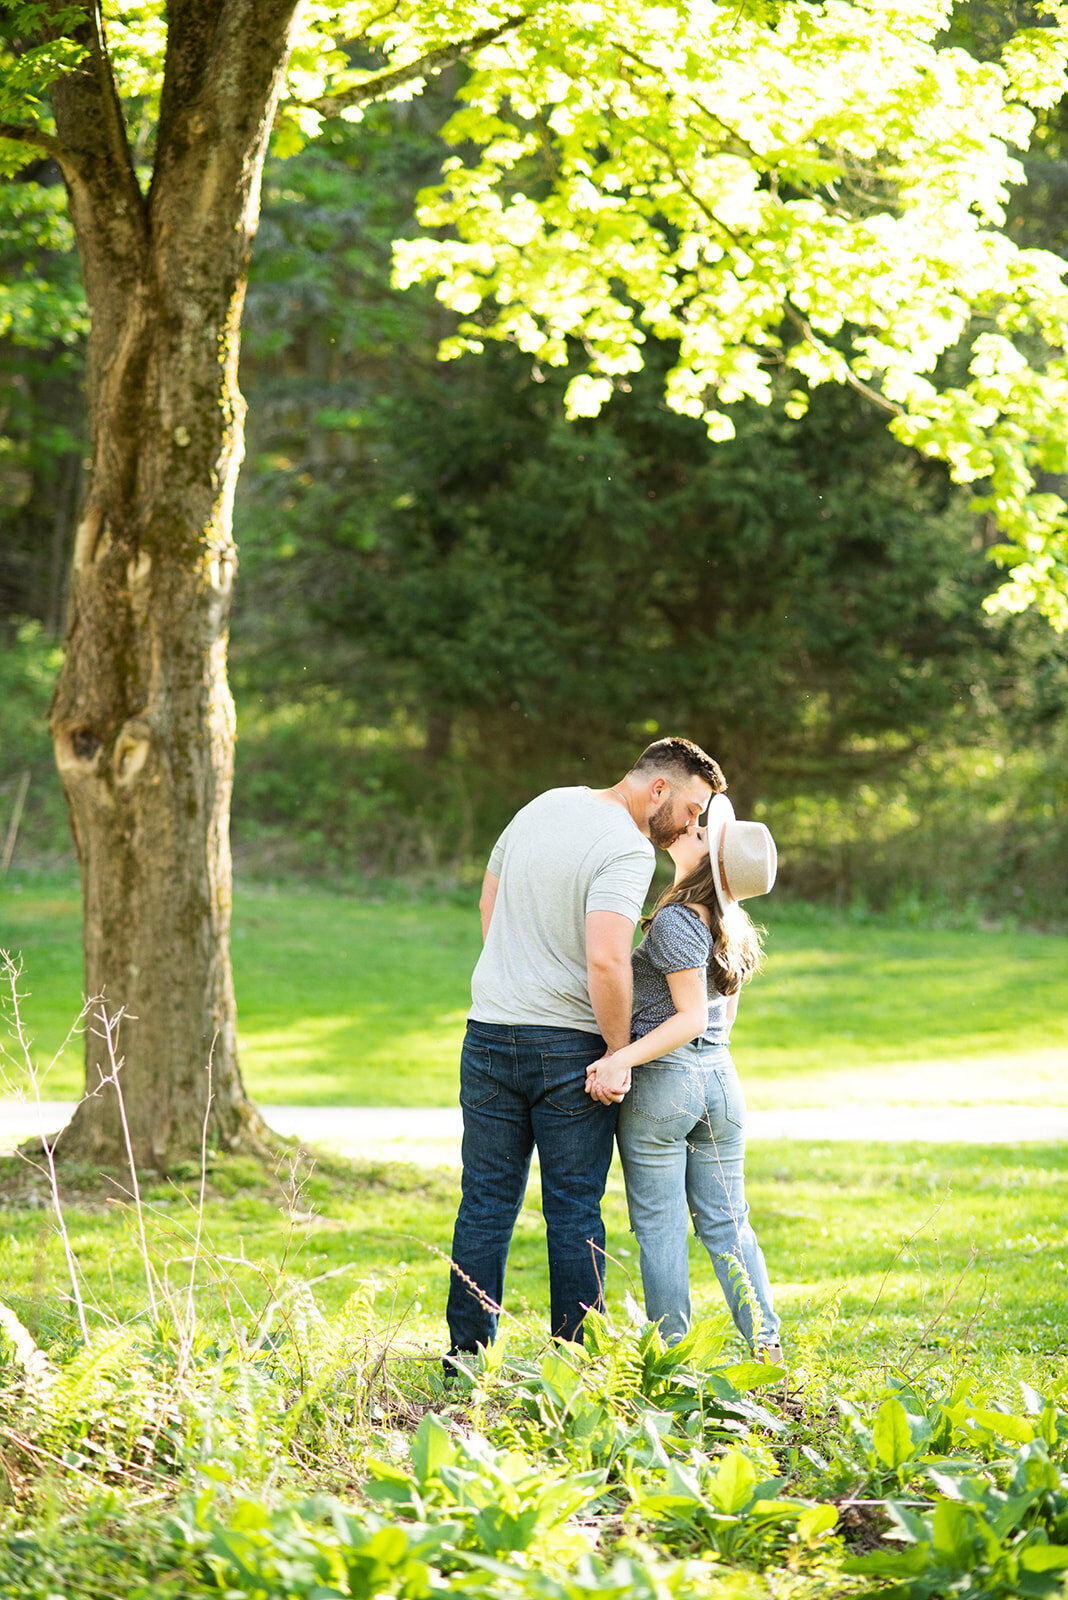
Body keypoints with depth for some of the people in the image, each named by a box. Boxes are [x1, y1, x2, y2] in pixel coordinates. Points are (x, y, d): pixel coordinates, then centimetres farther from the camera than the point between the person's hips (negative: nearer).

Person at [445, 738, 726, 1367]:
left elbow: (489, 903, 22)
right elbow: (605, 962, -27)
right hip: (570, 1047, -6)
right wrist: (620, 1053, -15)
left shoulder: (543, 807, 10)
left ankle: (467, 1361, 11)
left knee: (487, 1203, 9)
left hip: (489, 1032, 6)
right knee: (575, 1211, 3)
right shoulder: (628, 850, -16)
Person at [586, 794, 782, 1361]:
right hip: (721, 1079, 7)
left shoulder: (674, 922, -16)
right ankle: (765, 1342, 7)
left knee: (660, 1226, 1)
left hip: (661, 1084, -7)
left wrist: (622, 1059, -23)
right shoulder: (733, 925, 9)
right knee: (726, 1221, 12)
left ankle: (670, 1352, 4)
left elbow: (691, 1017, -20)